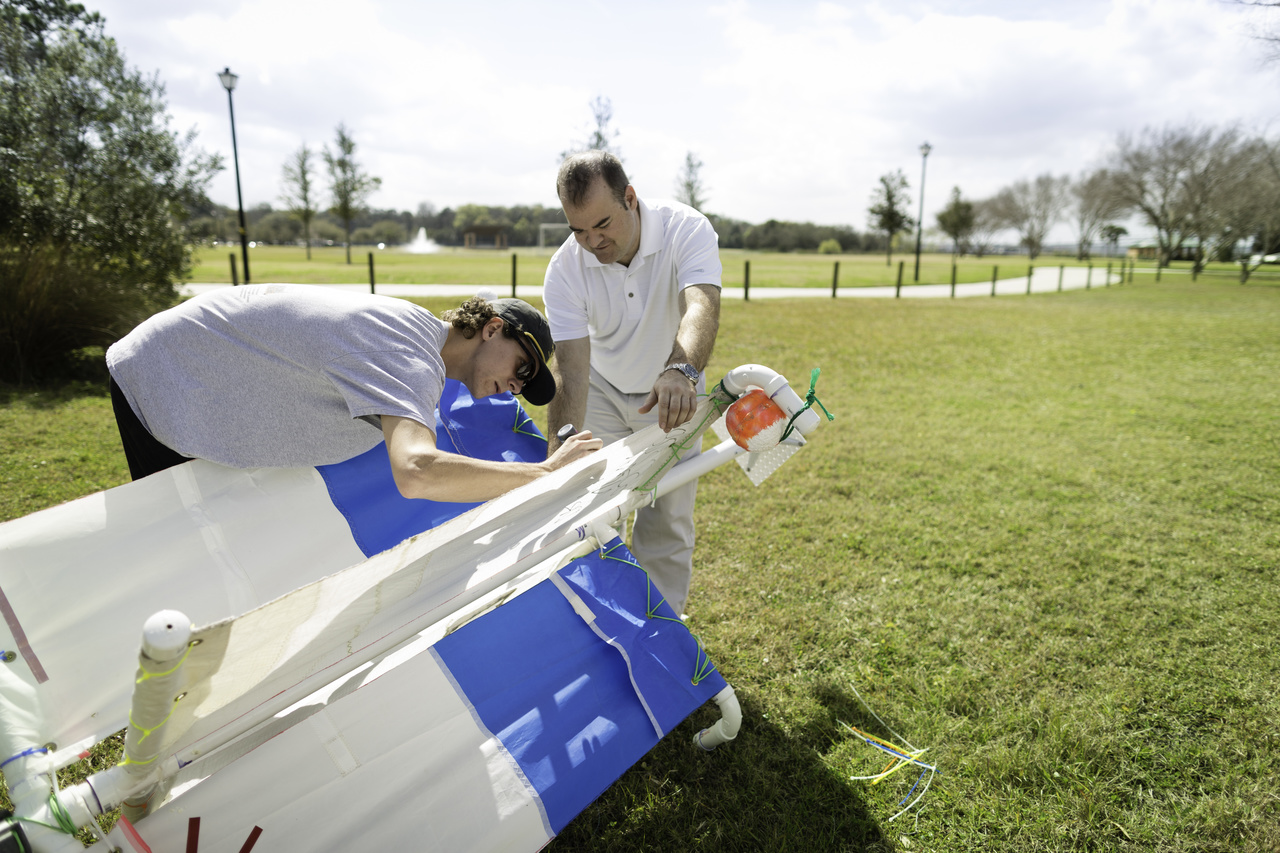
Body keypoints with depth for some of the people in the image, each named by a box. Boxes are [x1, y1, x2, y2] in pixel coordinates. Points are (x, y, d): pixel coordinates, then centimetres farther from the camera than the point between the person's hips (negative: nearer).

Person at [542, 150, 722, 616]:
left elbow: (701, 307, -46)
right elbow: (571, 372, -28)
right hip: (603, 390, 1)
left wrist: (682, 370, -68)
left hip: (671, 391, -1)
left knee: (667, 521, 1)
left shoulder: (686, 229, -27)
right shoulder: (565, 269, -23)